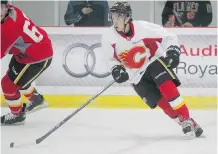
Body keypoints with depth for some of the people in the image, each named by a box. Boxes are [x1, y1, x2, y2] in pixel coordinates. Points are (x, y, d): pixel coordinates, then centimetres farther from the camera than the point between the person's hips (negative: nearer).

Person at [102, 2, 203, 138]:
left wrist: (173, 51, -24)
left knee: (167, 87, -27)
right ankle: (183, 122, -1)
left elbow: (169, 37, -10)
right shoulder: (109, 38, -12)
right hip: (136, 76, 2)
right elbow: (112, 59, 6)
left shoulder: (143, 27, -21)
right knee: (161, 101, -12)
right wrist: (116, 69, -13)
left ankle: (187, 120, -19)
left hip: (155, 61, -2)